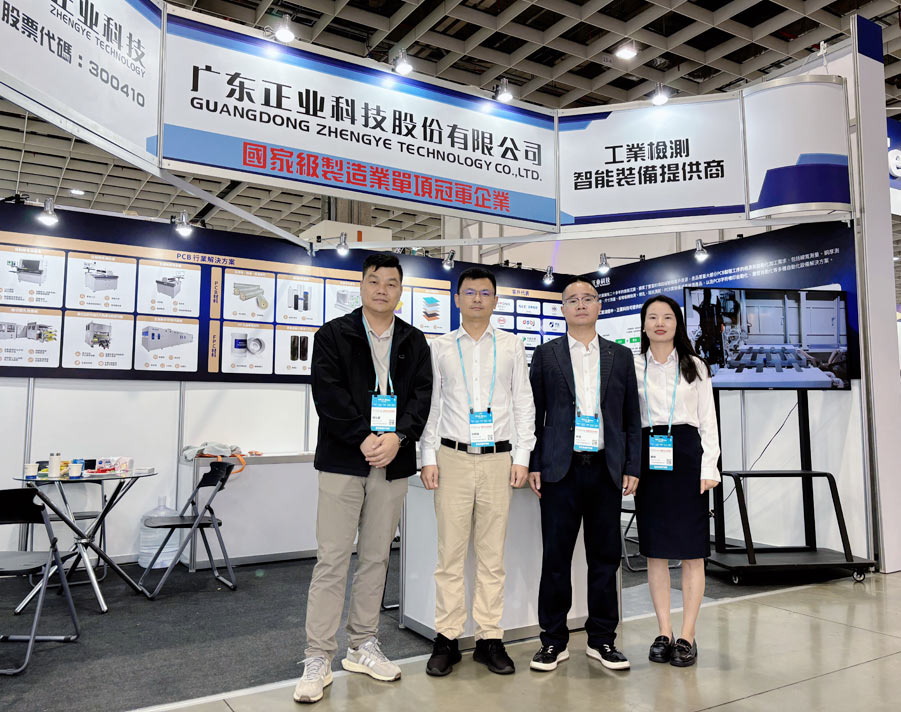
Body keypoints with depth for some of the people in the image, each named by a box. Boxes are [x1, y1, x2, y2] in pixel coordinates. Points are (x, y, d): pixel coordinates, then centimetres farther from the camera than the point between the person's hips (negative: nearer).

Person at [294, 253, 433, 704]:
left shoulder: (414, 342, 12)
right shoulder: (333, 335, 3)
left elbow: (422, 394, 3)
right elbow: (327, 392, -7)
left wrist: (397, 437, -13)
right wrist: (363, 439, -15)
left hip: (392, 462, 3)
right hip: (343, 460, -3)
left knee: (376, 557, 11)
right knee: (332, 559, -2)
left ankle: (363, 646, 25)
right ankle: (318, 659, 8)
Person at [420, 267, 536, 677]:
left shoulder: (511, 347, 8)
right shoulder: (440, 348, 7)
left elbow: (524, 404, 8)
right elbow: (430, 406, 6)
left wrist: (522, 457, 1)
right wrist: (428, 458, 0)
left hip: (498, 459, 1)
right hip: (453, 458, 0)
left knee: (492, 554, 6)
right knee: (450, 553, 1)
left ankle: (489, 638, 17)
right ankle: (446, 639, 13)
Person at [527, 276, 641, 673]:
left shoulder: (620, 356, 11)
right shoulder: (546, 355, 6)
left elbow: (631, 417, 11)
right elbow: (534, 414, 5)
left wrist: (632, 468, 4)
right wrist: (532, 465, -2)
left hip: (606, 469, 2)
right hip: (560, 469, -2)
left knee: (606, 557, 9)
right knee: (556, 557, 3)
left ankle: (602, 639, 23)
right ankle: (554, 641, 17)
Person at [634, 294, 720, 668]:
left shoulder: (694, 366, 8)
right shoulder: (632, 365, 7)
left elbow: (707, 419, 6)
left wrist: (709, 467, -4)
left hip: (686, 456, -1)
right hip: (648, 458, 1)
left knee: (692, 551, 1)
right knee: (654, 550, 6)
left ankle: (687, 635, 11)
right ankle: (664, 633, 16)